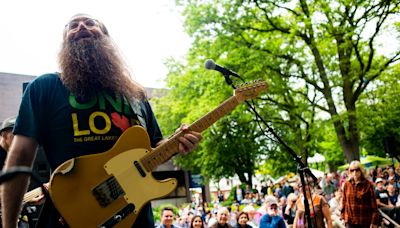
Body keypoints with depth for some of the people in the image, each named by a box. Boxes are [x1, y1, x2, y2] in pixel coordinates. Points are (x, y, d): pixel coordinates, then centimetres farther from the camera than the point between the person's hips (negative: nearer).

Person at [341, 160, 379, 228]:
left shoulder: (368, 185, -5)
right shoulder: (347, 184, 3)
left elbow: (373, 203, -5)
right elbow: (344, 201, 9)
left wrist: (374, 221, -7)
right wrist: (342, 217, 7)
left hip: (365, 221, -2)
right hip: (350, 221, 2)